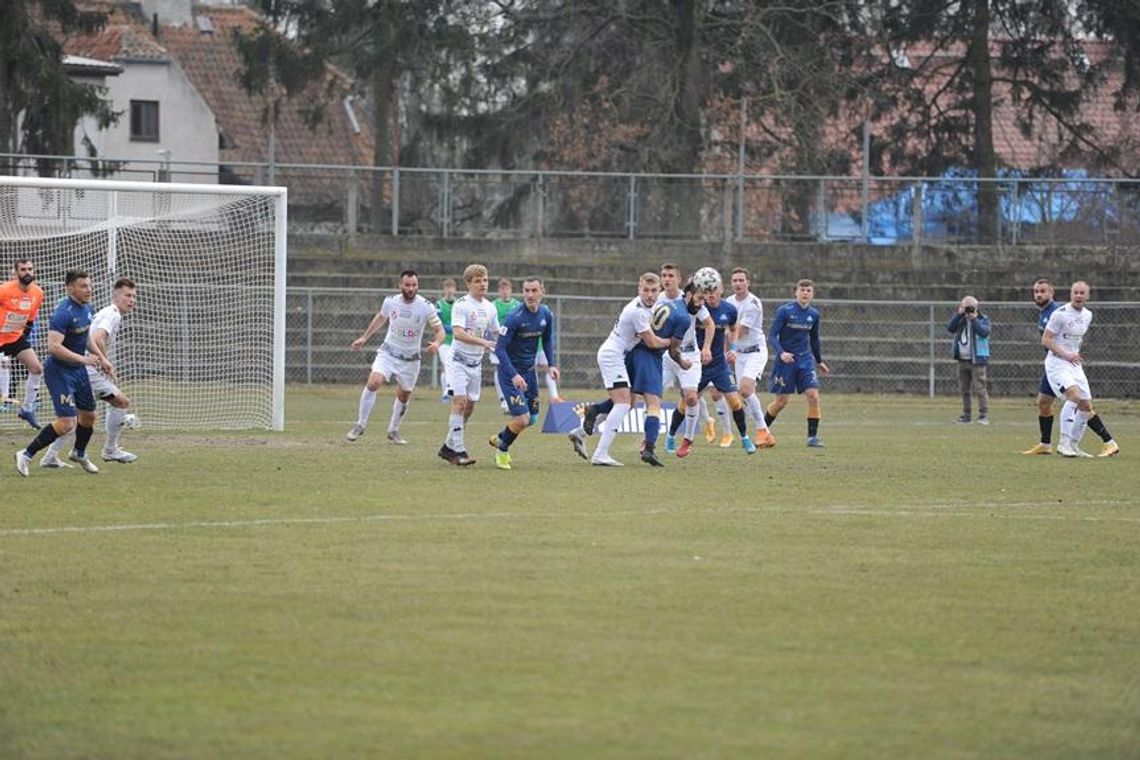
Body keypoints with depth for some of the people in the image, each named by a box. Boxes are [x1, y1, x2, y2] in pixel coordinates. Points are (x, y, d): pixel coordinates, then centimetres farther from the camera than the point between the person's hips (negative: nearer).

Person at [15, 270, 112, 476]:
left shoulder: (86, 308, 5)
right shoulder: (63, 313, -24)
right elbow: (53, 346, -31)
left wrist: (102, 359, 16)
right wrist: (82, 359, -33)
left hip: (78, 369, 9)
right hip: (59, 371, -9)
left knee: (88, 416, 19)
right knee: (67, 422, -17)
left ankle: (79, 453, 47)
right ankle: (26, 455, -6)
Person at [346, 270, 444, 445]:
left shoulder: (426, 307, -15)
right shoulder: (390, 302, -8)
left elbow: (439, 330, -11)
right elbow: (380, 317, 14)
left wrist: (437, 343, -33)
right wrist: (364, 337, 16)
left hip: (411, 358, 0)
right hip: (388, 352, 0)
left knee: (404, 396, 10)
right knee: (373, 383, -21)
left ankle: (393, 431, 32)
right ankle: (360, 425, -8)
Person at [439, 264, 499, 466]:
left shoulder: (489, 307, 8)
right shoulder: (461, 305, -13)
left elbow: (497, 333, 19)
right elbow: (458, 333, -26)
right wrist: (482, 342, -36)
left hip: (476, 363, 7)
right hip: (459, 360, -7)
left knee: (470, 406, 7)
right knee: (460, 402, -16)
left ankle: (448, 447, 19)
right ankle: (458, 450, -17)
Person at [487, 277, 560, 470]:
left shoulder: (546, 315, -2)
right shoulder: (514, 318, -23)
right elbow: (499, 348, -23)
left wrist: (552, 364, 3)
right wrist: (513, 375, -31)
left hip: (530, 371, 7)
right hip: (510, 372, -7)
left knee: (531, 419, 11)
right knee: (522, 419, -14)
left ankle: (499, 439, 38)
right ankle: (502, 451, 13)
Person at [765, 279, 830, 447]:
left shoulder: (814, 314, 5)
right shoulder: (784, 311, -10)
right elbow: (772, 335, -12)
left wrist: (819, 362, 25)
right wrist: (781, 353, -28)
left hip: (805, 358, 4)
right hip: (786, 359, -4)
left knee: (813, 395, -12)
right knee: (781, 401, 0)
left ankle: (813, 436, -4)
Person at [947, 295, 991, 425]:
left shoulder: (983, 319, 0)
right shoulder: (960, 320, 12)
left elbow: (984, 332, -17)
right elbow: (950, 328, -2)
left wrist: (974, 319, -17)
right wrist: (958, 314, -9)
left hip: (977, 360, -5)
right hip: (962, 359, 5)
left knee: (979, 388, -10)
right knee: (964, 389, 9)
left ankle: (984, 415, -10)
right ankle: (966, 415, 15)